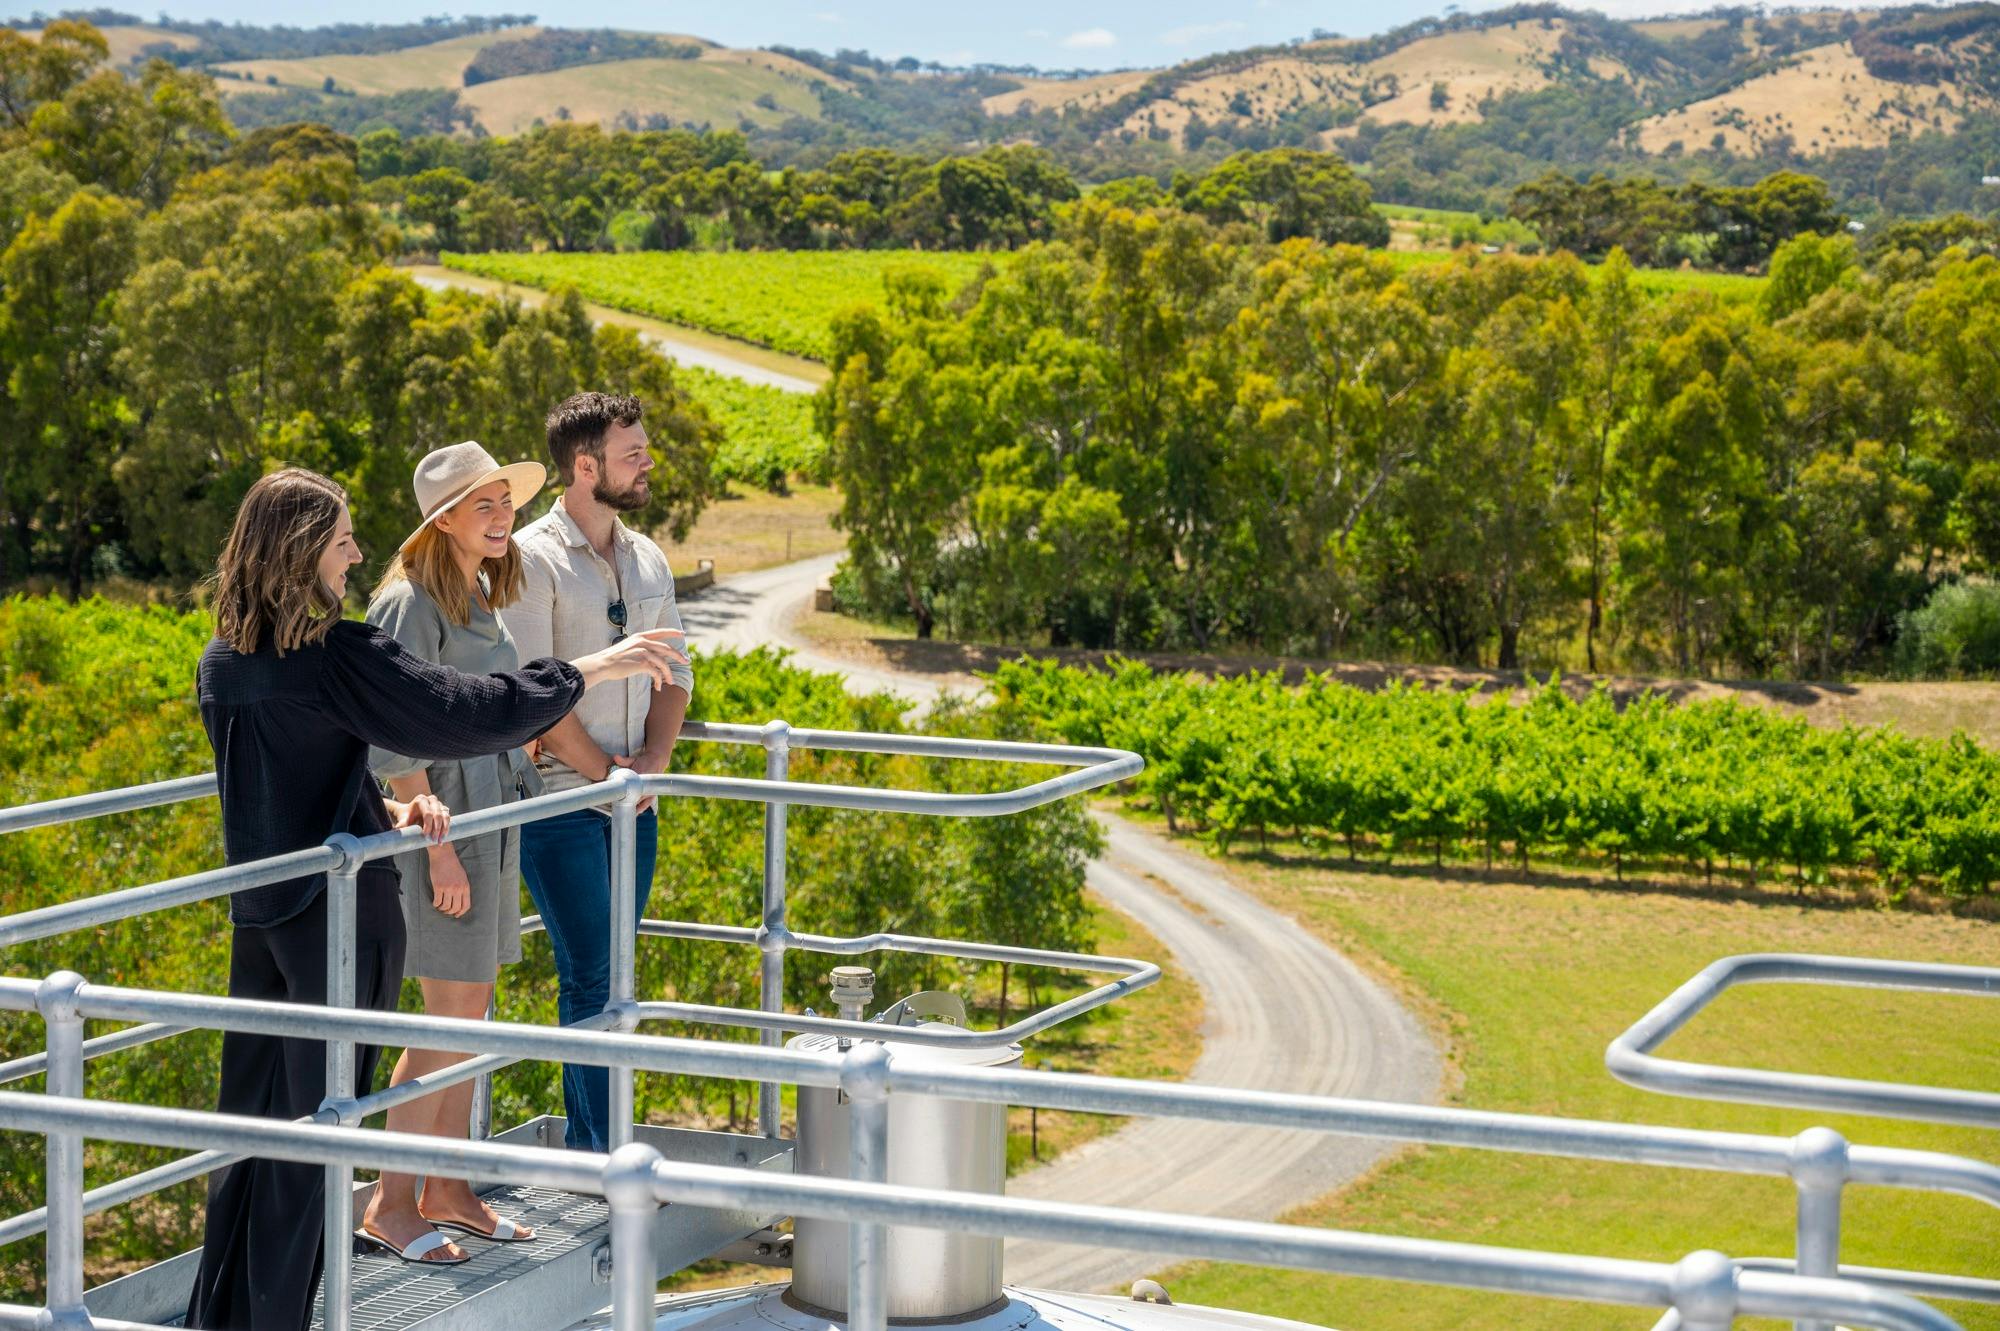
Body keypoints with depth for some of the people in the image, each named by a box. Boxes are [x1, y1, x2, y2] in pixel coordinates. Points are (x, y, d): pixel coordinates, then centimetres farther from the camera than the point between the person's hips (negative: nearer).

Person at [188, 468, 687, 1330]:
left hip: (259, 914, 7)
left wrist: (382, 813, 4)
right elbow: (466, 713, -17)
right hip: (339, 912, -7)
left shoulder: (221, 665, 5)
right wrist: (588, 671, -8)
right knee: (313, 1128, 3)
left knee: (250, 1120, 14)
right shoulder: (337, 657, -18)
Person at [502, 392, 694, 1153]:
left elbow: (674, 675, 15)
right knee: (591, 975, -6)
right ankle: (603, 1153, -1)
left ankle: (588, 1142, 17)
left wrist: (652, 761, -2)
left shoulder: (648, 561, 12)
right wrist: (602, 771, -11)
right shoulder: (532, 560, -10)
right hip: (559, 799, -6)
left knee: (605, 975, 10)